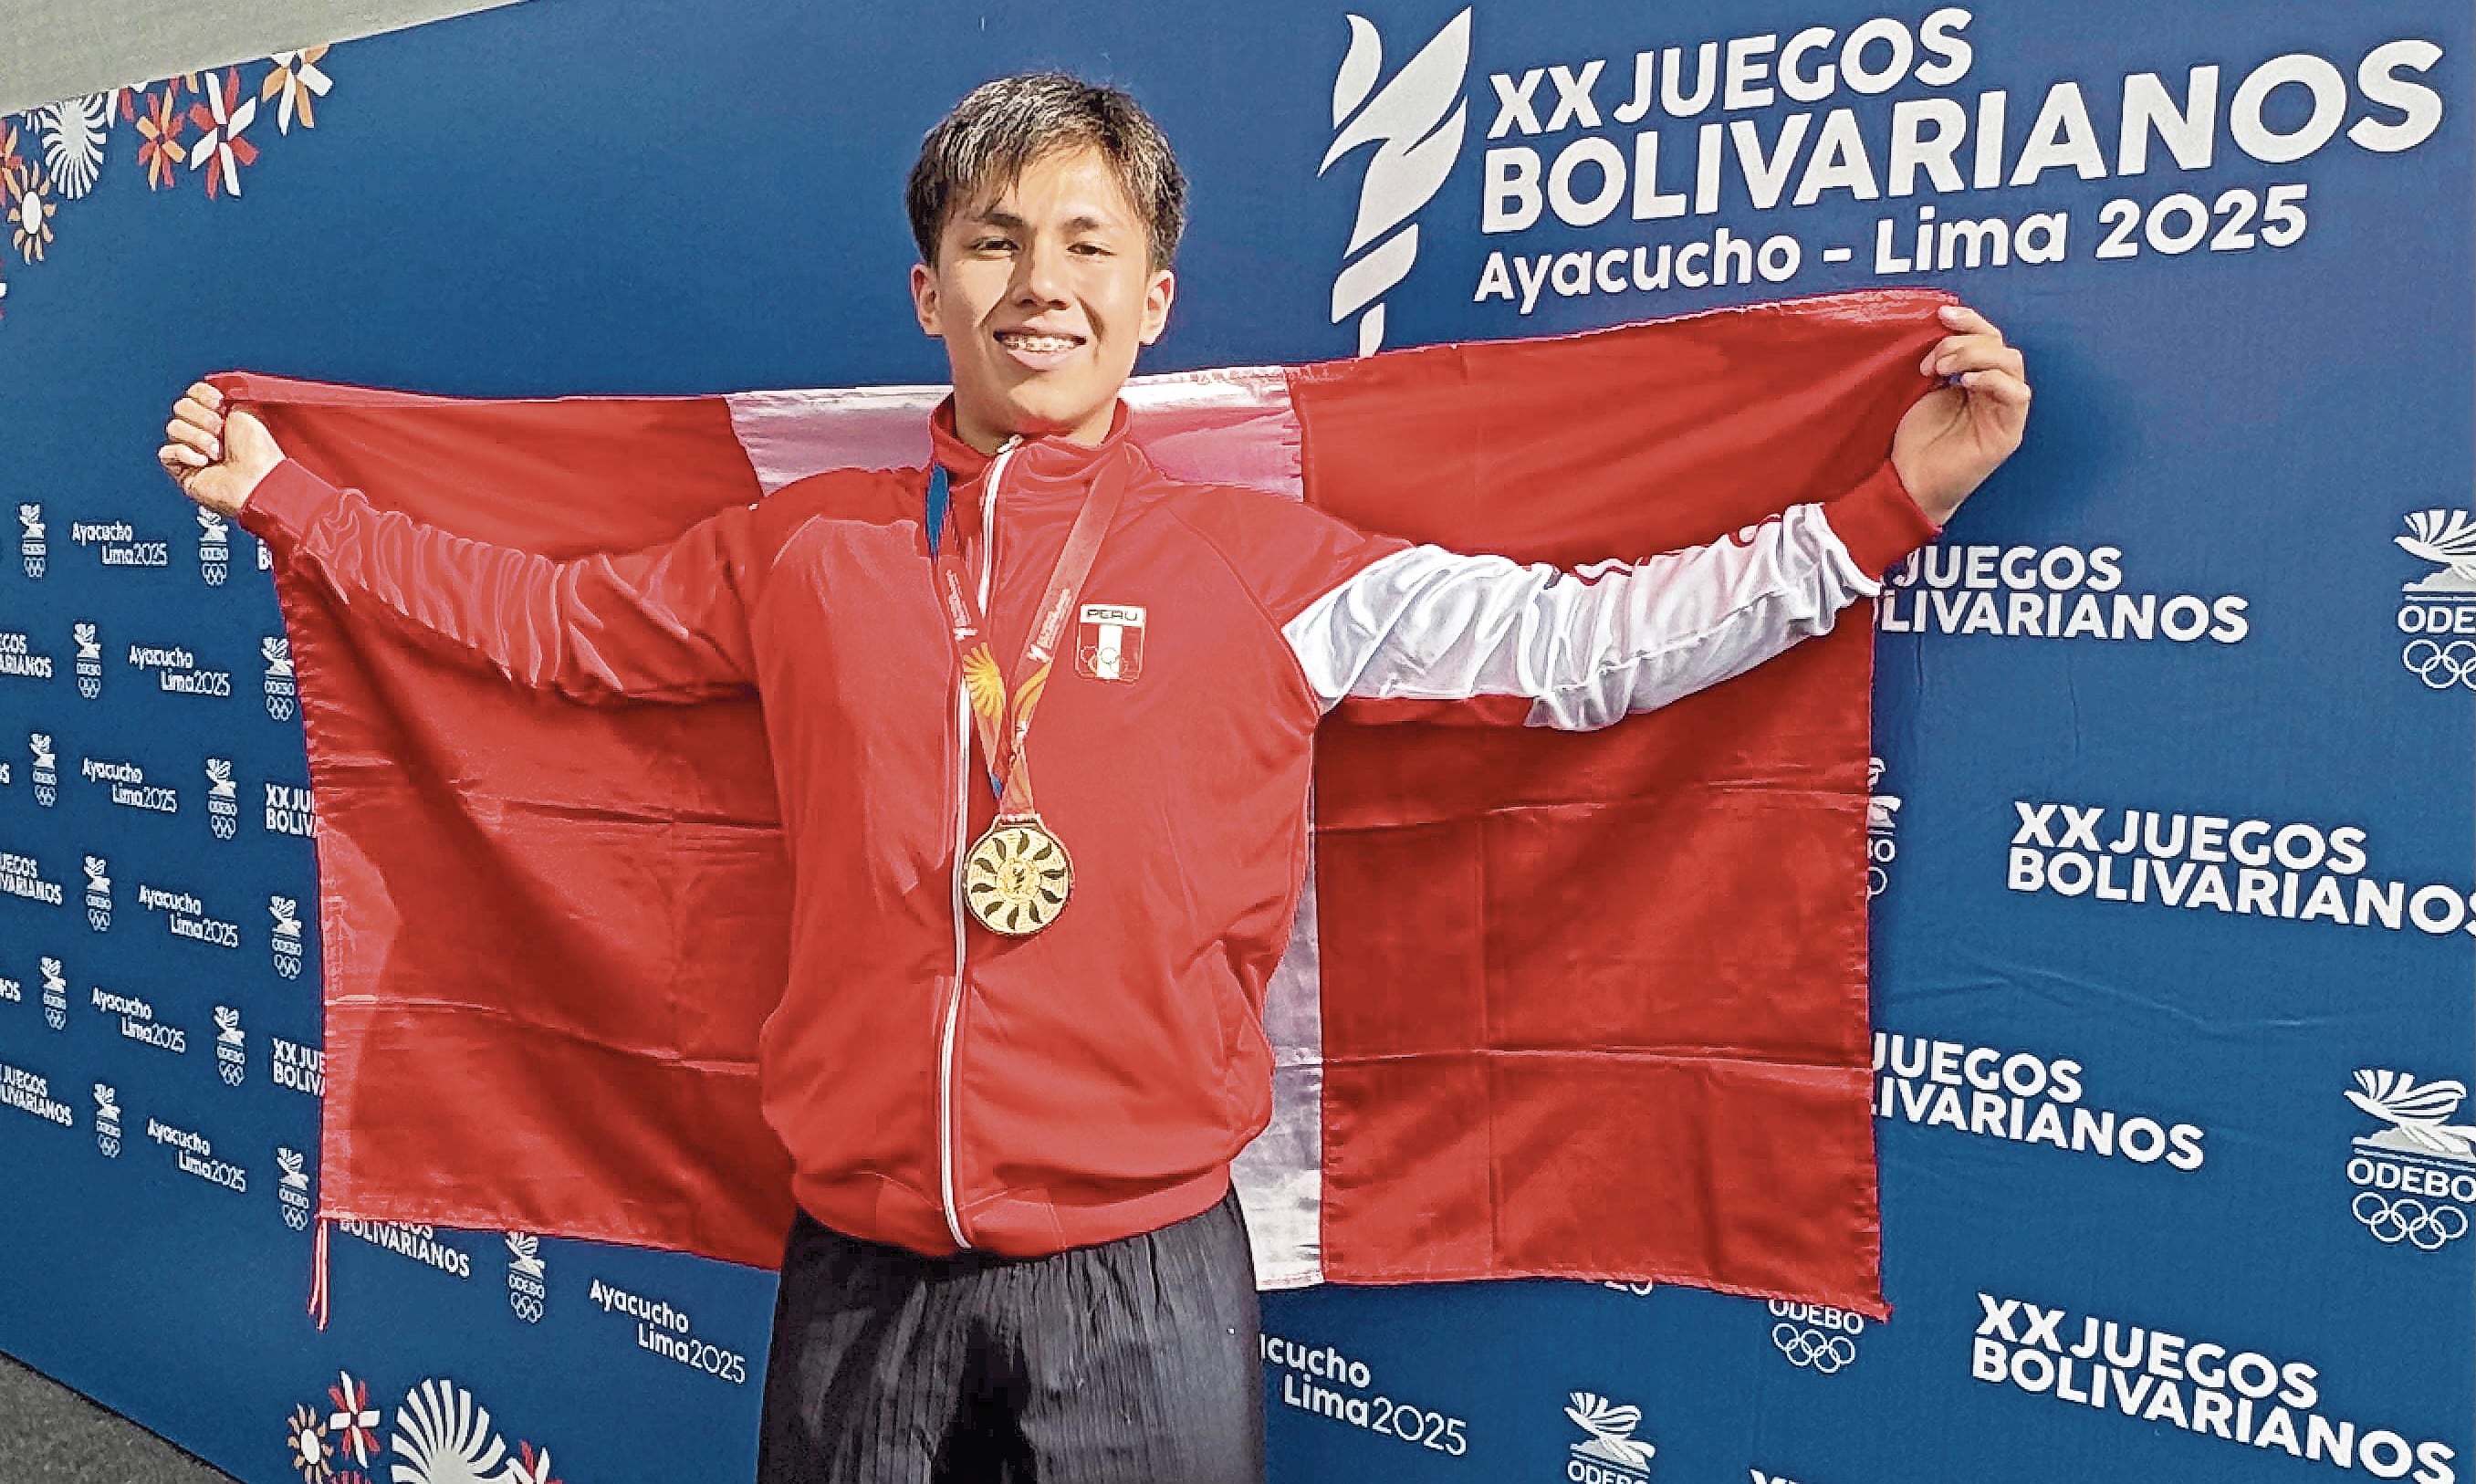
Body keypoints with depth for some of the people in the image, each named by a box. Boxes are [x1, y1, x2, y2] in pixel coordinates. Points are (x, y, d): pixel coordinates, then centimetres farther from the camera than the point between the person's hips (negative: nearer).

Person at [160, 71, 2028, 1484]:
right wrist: (277, 494, 19)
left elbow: (1585, 638, -3)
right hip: (859, 1267, 3)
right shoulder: (804, 550, 3)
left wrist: (1892, 501, -8)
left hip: (1141, 1277, -2)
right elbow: (547, 618, 16)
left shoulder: (1277, 570, -4)